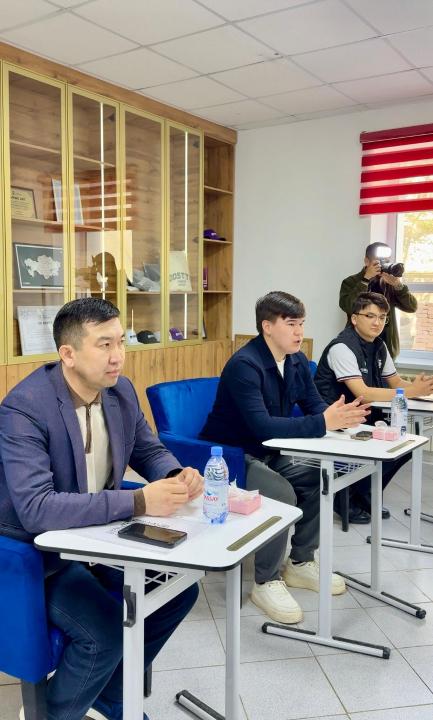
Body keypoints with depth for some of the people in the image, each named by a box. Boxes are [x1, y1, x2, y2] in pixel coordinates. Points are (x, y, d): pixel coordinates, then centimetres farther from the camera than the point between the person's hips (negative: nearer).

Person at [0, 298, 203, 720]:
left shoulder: (120, 390, -5)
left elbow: (149, 451, 10)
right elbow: (35, 509, -35)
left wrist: (177, 476, -14)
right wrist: (138, 502, -39)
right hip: (39, 551, -7)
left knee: (180, 587, 0)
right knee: (107, 630, -25)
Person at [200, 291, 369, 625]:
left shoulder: (297, 361, 1)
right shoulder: (244, 365, -25)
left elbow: (315, 405, 2)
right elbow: (261, 425, -35)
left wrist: (340, 416, -22)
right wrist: (323, 423, -39)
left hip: (268, 453, 8)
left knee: (318, 479, -8)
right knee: (281, 495, -28)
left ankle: (300, 563, 12)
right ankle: (266, 582, -7)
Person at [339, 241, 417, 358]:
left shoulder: (389, 284, 9)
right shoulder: (350, 282, 0)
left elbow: (412, 307, 1)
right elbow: (348, 307, -19)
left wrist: (399, 285, -14)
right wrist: (366, 279, -18)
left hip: (387, 347, 3)